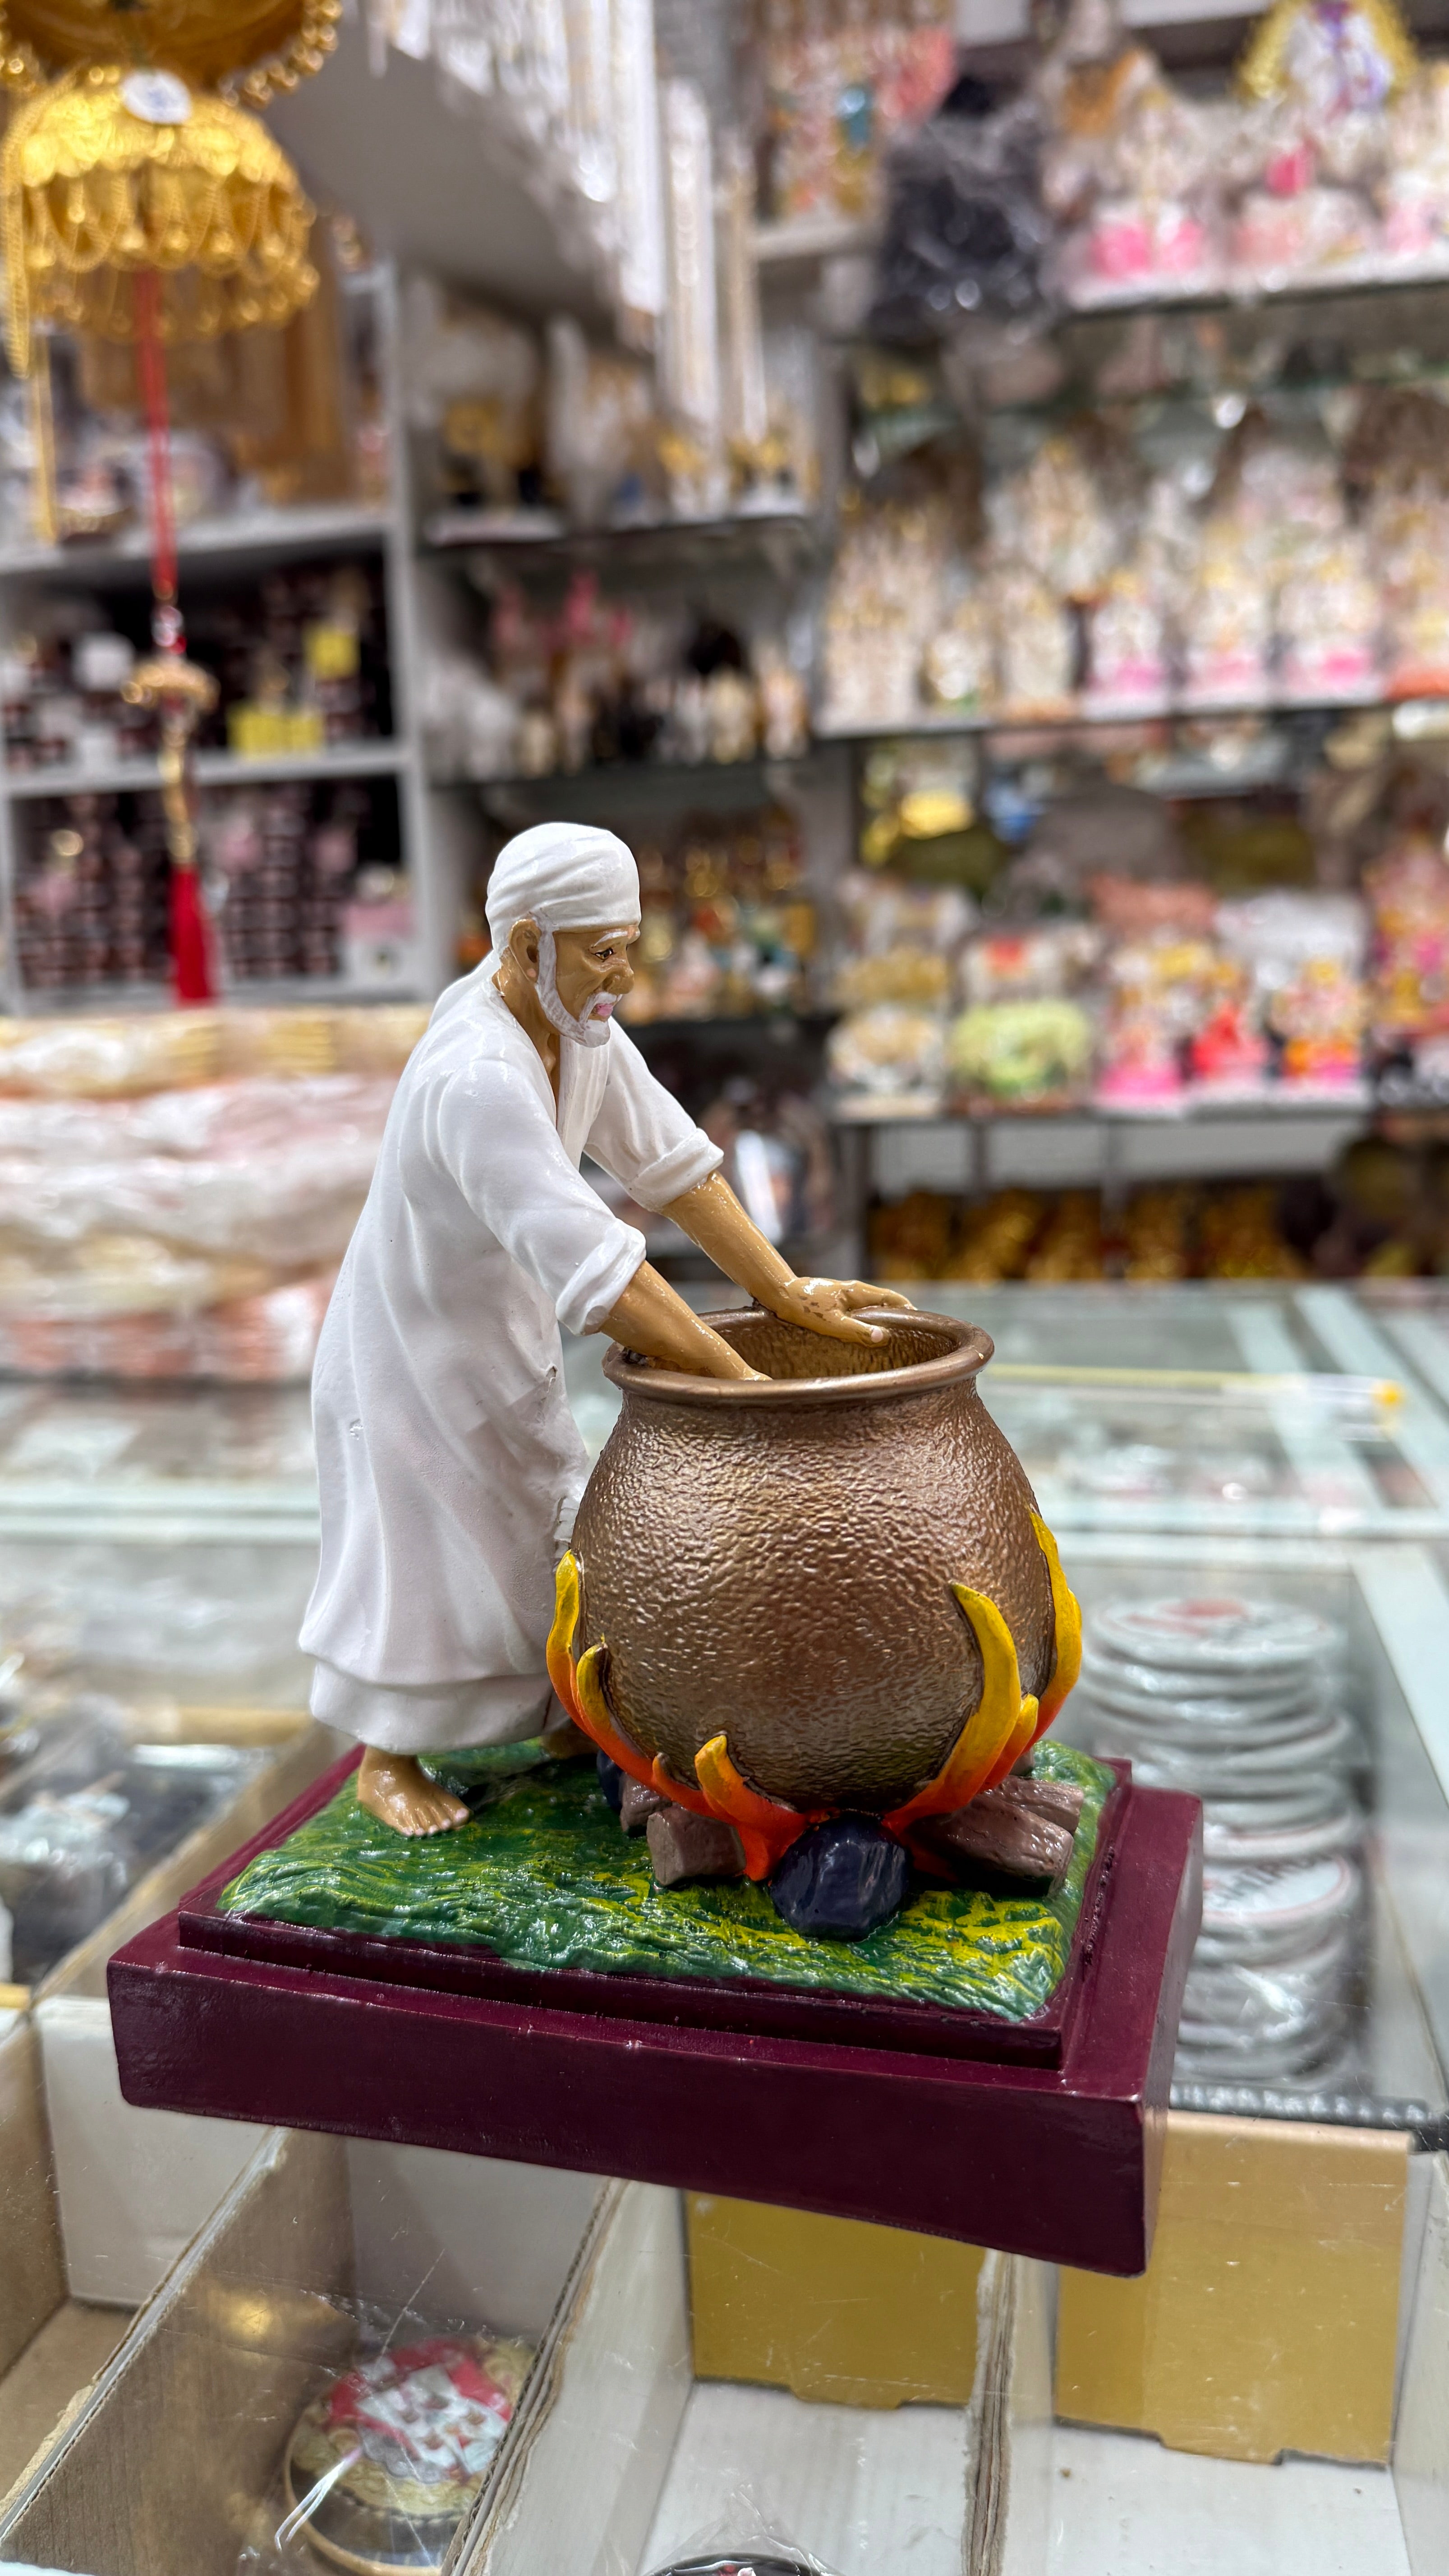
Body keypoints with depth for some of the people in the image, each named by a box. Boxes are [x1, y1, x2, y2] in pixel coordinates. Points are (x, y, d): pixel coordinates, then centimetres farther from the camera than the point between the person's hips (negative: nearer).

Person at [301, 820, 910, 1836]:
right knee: (427, 1564, 7)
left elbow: (668, 1158, -9)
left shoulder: (573, 1019, -11)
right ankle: (387, 1761, 29)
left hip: (504, 1329, 8)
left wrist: (789, 1292, -14)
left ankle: (568, 1713, 41)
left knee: (542, 1530, 20)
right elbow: (591, 1264, -43)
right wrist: (739, 1382, -40)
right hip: (415, 1343, -8)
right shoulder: (478, 1078, -39)